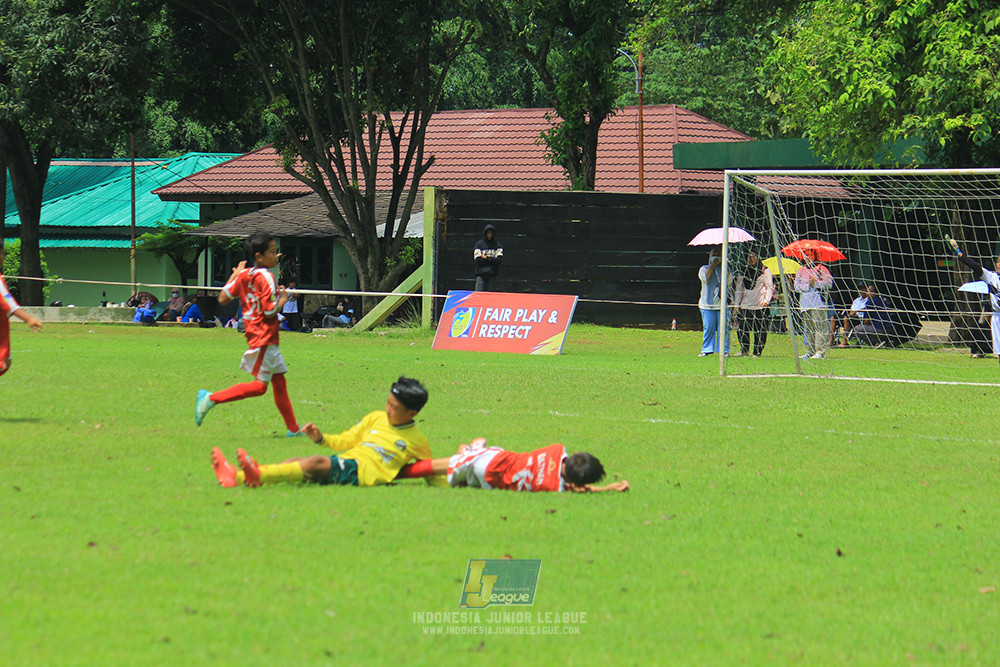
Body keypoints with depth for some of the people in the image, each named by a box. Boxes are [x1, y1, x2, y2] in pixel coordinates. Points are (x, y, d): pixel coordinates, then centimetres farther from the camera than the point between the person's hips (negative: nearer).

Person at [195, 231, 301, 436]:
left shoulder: (243, 275, 7)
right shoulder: (265, 277, -17)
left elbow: (223, 298, 8)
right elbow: (270, 310, -22)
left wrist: (234, 274, 19)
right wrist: (283, 298, -2)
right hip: (264, 338, -10)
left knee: (279, 381, 12)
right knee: (259, 386, -8)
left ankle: (293, 428, 16)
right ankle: (211, 399, -9)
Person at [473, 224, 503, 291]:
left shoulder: (497, 245, 9)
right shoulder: (479, 244, 5)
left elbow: (499, 259, -2)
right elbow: (477, 260, -4)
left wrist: (486, 258, -8)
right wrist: (492, 260, -5)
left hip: (492, 273, 1)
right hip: (481, 273, -1)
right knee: (478, 292, -10)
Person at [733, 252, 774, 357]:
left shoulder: (764, 271, 2)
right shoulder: (743, 271, 14)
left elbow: (770, 287, 0)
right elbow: (739, 289, 19)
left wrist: (766, 300, -12)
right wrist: (736, 304, 12)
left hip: (760, 305, -4)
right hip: (746, 305, 4)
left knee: (760, 330, -3)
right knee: (742, 328, -3)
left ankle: (757, 352, 5)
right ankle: (744, 349, 12)